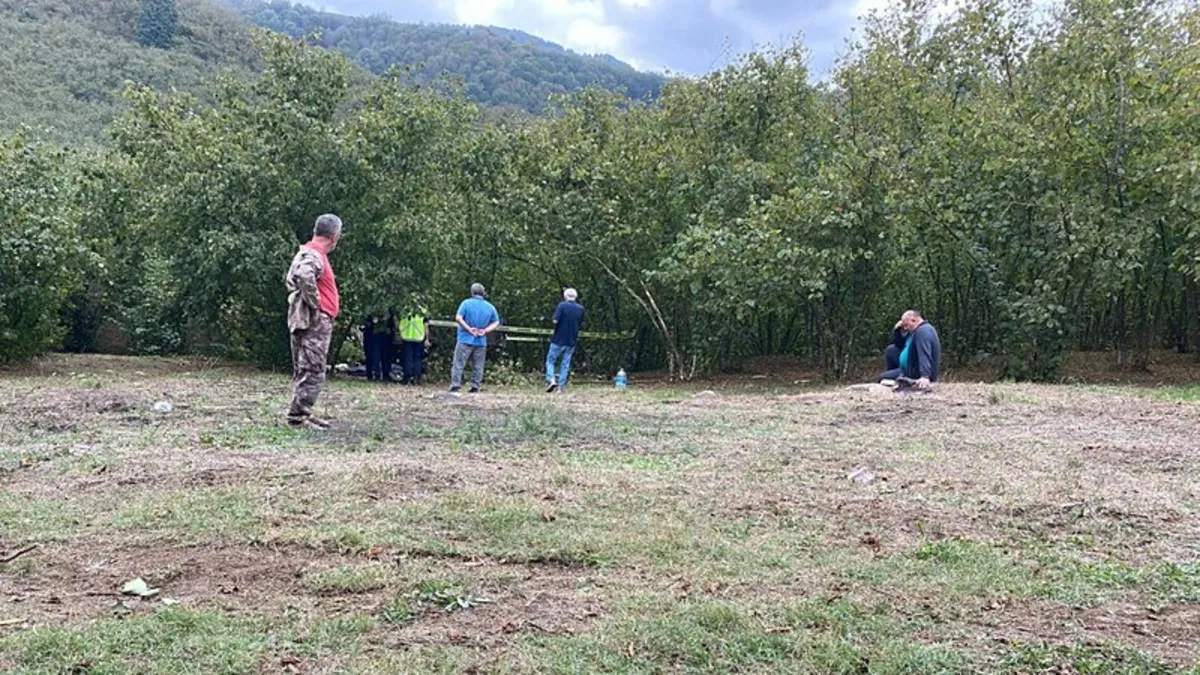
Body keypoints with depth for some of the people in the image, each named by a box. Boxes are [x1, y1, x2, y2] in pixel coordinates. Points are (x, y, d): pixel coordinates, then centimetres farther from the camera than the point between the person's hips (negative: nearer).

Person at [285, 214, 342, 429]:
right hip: (315, 321, -11)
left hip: (303, 320, 11)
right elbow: (305, 277, -35)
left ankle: (302, 412, 21)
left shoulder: (308, 253, 18)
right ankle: (298, 414, -8)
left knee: (303, 370, 14)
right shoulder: (314, 256, -14)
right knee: (313, 371, -9)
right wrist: (314, 303, -23)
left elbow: (290, 281, 29)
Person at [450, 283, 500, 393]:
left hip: (465, 340, -3)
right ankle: (475, 387, 8)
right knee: (477, 366, 9)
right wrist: (485, 331, -2)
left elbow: (458, 317, -14)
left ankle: (455, 385, -6)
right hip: (481, 342, 3)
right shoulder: (490, 307, 6)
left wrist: (469, 329, -12)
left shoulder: (467, 303, -4)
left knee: (458, 363, 0)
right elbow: (496, 323, 7)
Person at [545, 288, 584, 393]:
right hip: (572, 341, 4)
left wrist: (553, 318, 2)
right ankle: (560, 386, 7)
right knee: (565, 364, 9)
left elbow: (555, 320, -19)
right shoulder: (580, 308, 3)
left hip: (558, 340, -4)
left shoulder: (562, 305, -11)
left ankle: (551, 380, -9)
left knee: (550, 360, 9)